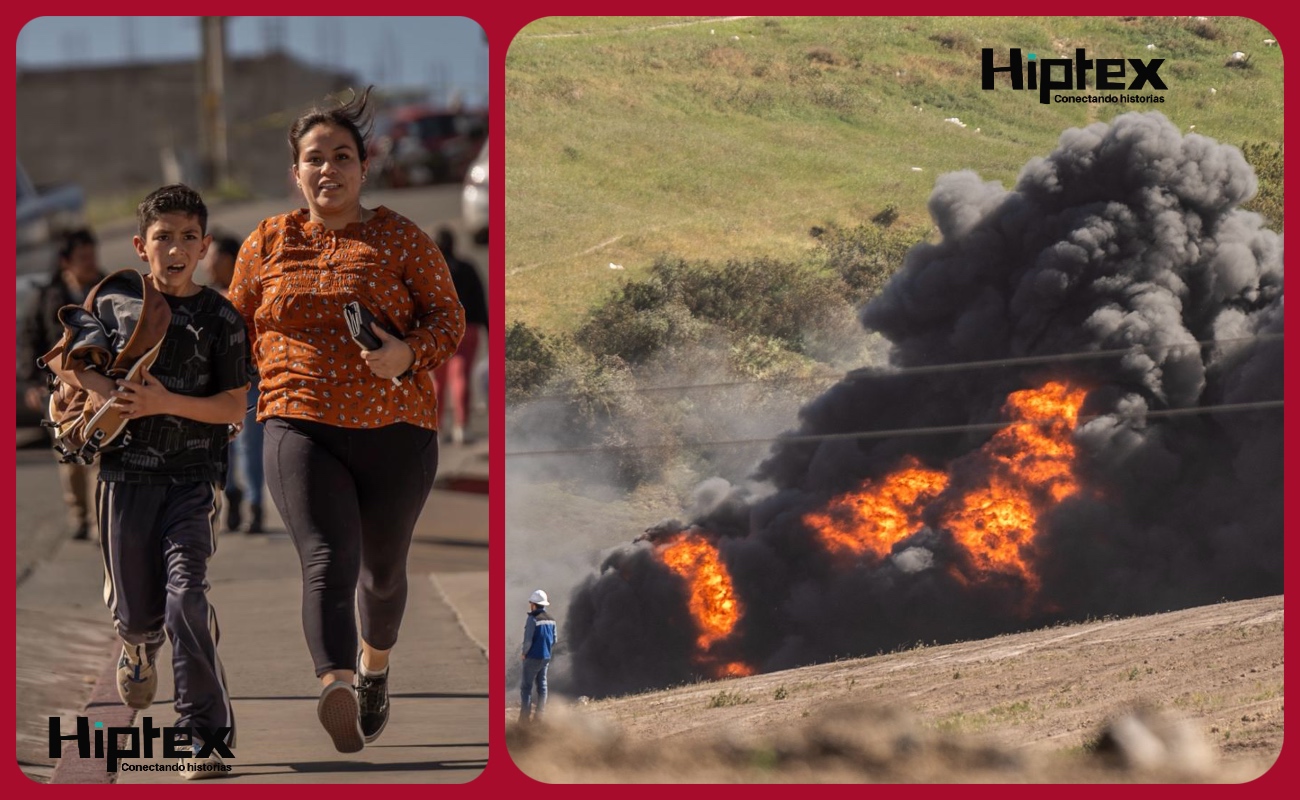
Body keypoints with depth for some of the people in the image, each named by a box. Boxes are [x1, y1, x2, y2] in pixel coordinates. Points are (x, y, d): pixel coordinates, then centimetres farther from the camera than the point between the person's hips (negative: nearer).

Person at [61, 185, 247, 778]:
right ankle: (138, 645, 46)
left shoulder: (220, 319, -1)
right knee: (136, 611, 6)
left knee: (185, 592, -19)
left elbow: (233, 406, -3)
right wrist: (102, 390, -8)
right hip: (127, 471, 2)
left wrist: (165, 402, -17)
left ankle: (205, 732, -15)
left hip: (193, 476, -2)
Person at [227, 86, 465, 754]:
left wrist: (408, 354, -18)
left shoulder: (401, 240, 2)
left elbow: (450, 318, 2)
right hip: (300, 428, -1)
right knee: (329, 562, -21)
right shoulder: (267, 244, 7)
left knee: (382, 567, 17)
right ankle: (336, 693, -43)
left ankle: (375, 667, 48)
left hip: (395, 431, 1)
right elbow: (237, 330, 19)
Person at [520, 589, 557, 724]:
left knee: (526, 686, -3)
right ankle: (540, 714, 12)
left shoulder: (533, 619, -16)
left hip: (533, 657, -7)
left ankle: (525, 715, -7)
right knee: (542, 686, 12)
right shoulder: (551, 620, 6)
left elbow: (528, 640, -18)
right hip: (546, 657, 7)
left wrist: (524, 653, -3)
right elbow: (554, 639, 11)